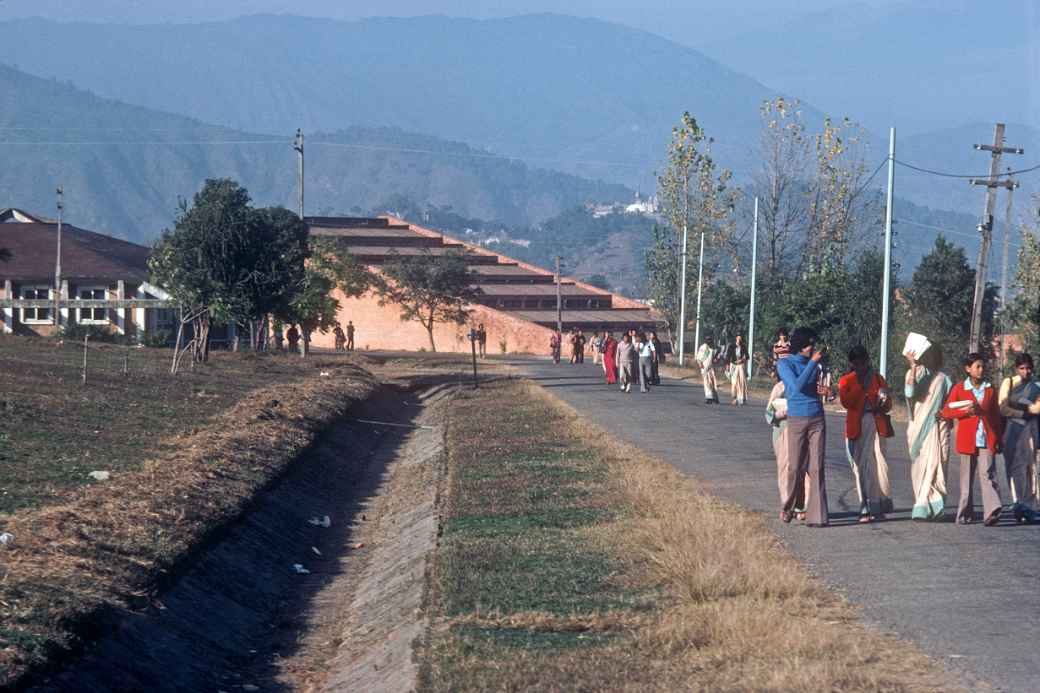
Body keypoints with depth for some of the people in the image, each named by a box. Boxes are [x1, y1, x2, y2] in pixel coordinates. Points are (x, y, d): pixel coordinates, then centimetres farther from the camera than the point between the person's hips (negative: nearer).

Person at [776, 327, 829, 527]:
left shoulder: (812, 364, 10)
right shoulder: (785, 364, -4)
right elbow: (797, 385, -17)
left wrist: (822, 390, 4)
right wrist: (813, 362, -14)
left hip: (817, 419, 4)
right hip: (797, 420, -4)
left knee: (816, 468, -2)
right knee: (795, 468, -2)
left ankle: (817, 516, -3)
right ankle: (787, 508, 20)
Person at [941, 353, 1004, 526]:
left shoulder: (990, 390, 10)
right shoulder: (959, 388, 4)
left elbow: (996, 415, 14)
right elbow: (946, 412, 2)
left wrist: (999, 439, 10)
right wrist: (966, 411, -12)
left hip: (987, 440, 0)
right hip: (968, 439, 0)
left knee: (988, 474, -13)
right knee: (967, 478, 5)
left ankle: (992, 513, -22)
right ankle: (965, 514, 14)